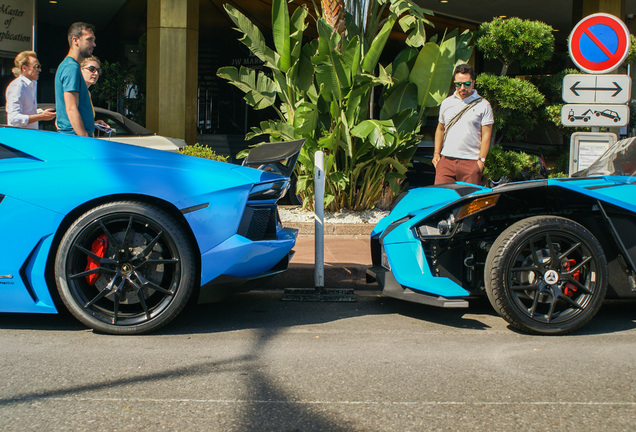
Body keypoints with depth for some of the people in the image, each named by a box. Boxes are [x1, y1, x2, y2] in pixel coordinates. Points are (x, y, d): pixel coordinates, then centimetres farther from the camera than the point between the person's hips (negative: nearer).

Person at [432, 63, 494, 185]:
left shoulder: (483, 105, 3)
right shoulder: (446, 103, 14)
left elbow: (486, 135, 0)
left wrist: (481, 160, -7)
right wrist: (436, 153, 13)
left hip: (471, 161, -3)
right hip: (446, 160, 3)